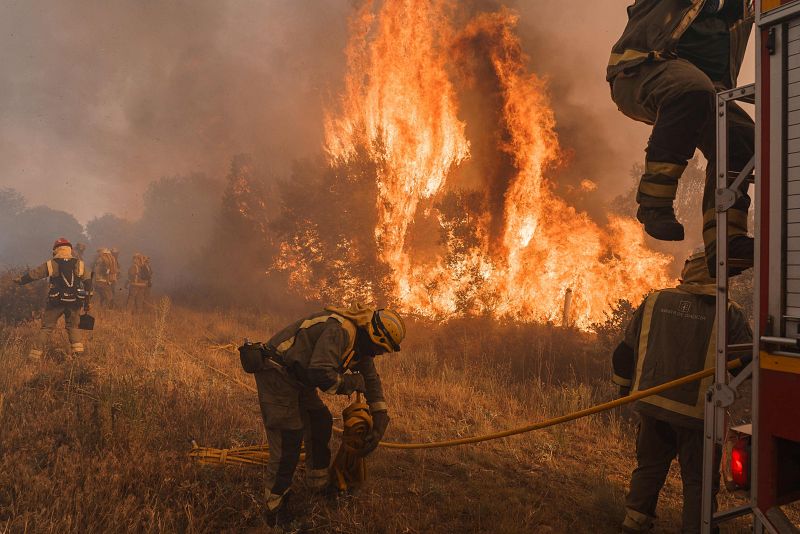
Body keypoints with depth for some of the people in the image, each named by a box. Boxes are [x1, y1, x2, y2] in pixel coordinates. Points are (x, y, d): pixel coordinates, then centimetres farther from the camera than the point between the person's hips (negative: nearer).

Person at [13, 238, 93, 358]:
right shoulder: (79, 264, 2)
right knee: (73, 327, 16)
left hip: (56, 302, -1)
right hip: (74, 302, 1)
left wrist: (20, 280, 27)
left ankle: (35, 355, 9)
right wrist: (87, 301, 7)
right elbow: (88, 282, 2)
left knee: (46, 328, 9)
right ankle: (78, 351, 3)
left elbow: (33, 274, 8)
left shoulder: (50, 264, -1)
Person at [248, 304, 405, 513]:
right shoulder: (340, 330, -28)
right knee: (288, 437, -9)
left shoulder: (360, 341, 5)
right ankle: (276, 501, 6)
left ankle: (319, 484, 25)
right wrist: (351, 382, -18)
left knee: (321, 422, 11)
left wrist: (380, 419, 11)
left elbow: (371, 378, 15)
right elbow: (321, 373, -37)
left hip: (297, 377, 10)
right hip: (276, 372, -10)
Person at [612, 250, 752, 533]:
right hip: (698, 411, -3)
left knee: (649, 467, 20)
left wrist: (625, 387, 23)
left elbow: (626, 349, 9)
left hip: (652, 403, 4)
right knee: (698, 479, 10)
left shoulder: (655, 301, 2)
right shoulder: (728, 312, -8)